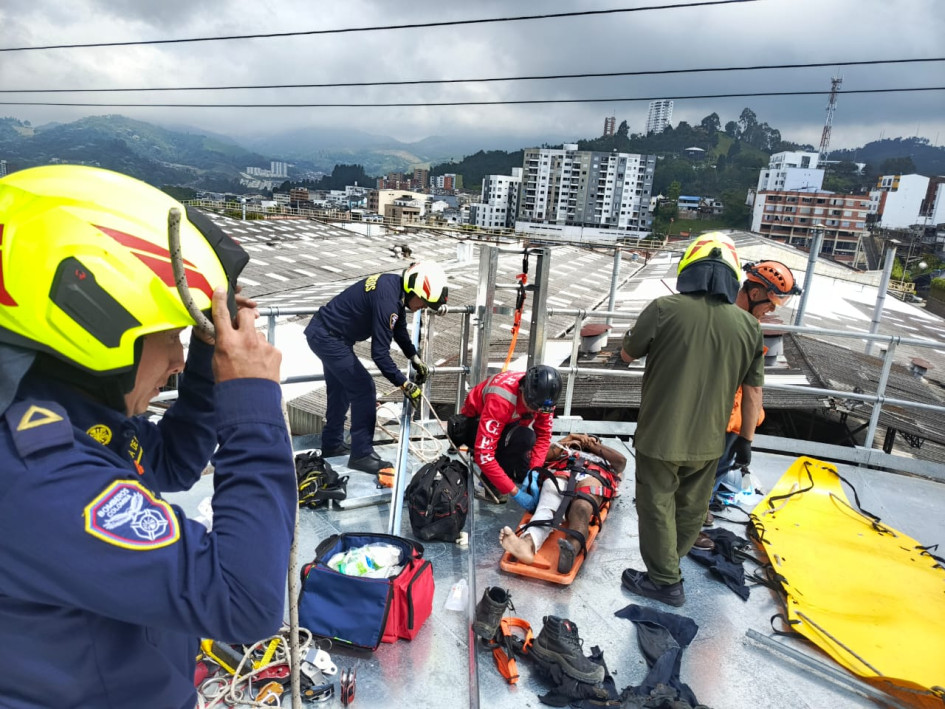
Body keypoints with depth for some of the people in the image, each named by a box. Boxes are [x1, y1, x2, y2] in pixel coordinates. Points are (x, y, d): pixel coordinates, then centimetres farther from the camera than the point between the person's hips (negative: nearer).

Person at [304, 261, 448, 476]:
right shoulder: (387, 299, -31)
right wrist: (405, 384, -22)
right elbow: (379, 353, -30)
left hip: (324, 333, 10)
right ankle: (361, 454, 3)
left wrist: (415, 358, 6)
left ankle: (332, 444, 39)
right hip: (328, 337, -10)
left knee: (340, 390, 22)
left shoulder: (396, 286, -2)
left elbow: (400, 329, 14)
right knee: (364, 390, -7)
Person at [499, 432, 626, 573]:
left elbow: (621, 461, 22)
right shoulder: (566, 451, 44)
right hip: (560, 474, 1)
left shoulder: (604, 459, 45)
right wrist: (564, 443, 27)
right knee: (547, 508, -34)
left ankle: (572, 548, -66)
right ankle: (528, 543, -62)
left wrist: (593, 444, 27)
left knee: (581, 510, -37)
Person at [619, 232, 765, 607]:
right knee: (691, 509, 23)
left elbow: (627, 354, -3)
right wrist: (746, 438, 16)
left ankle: (664, 581, 27)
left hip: (660, 438, -4)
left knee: (657, 507, 14)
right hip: (708, 443, 5)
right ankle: (670, 561, 44)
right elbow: (753, 391, 3)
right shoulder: (749, 326, -5)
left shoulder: (665, 309, -18)